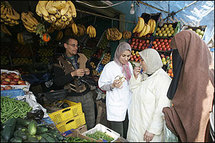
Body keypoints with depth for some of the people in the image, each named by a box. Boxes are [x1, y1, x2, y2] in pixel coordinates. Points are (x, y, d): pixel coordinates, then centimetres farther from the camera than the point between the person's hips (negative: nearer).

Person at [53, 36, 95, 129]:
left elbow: (89, 69, 21)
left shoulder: (82, 57, 7)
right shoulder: (59, 62, -6)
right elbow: (57, 82, -14)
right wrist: (73, 74, -24)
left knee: (91, 121, 13)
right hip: (72, 97, -3)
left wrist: (88, 72, -3)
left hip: (87, 94, 4)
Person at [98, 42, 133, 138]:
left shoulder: (129, 65, 6)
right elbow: (101, 85, -10)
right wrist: (113, 85, -27)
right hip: (116, 108, -6)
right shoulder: (110, 67, -15)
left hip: (128, 105, 6)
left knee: (126, 134, 20)